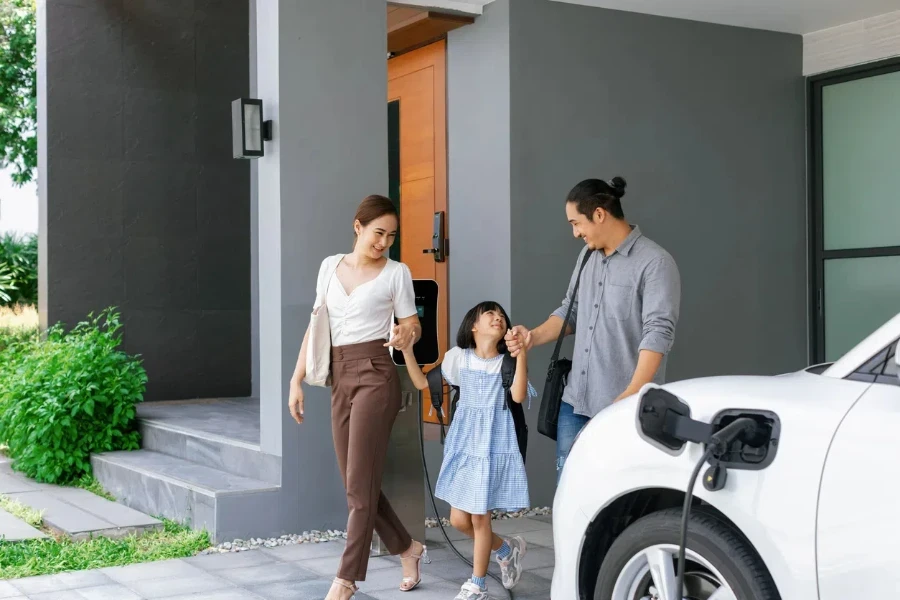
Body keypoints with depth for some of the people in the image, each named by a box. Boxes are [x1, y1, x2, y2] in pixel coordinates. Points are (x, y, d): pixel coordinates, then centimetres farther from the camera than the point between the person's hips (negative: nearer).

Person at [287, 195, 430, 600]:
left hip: (375, 375, -5)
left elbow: (411, 323, 2)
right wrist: (297, 379, 8)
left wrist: (407, 335, -23)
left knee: (360, 482, -7)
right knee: (355, 483, 7)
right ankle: (407, 549, 26)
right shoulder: (330, 266, 11)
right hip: (340, 377, 5)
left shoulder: (396, 272, 1)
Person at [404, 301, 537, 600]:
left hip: (494, 448, -4)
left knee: (479, 518, 1)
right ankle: (507, 549, 33)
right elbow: (422, 383, 5)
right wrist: (406, 350, -7)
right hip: (463, 446, 4)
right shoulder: (459, 356, 3)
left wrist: (522, 353, -30)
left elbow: (518, 396, -23)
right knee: (458, 519, 7)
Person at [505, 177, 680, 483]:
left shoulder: (655, 263, -14)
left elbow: (658, 332, -21)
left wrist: (632, 395, -28)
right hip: (575, 401, 7)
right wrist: (534, 337, 4)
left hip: (623, 409, -7)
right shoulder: (587, 257, 12)